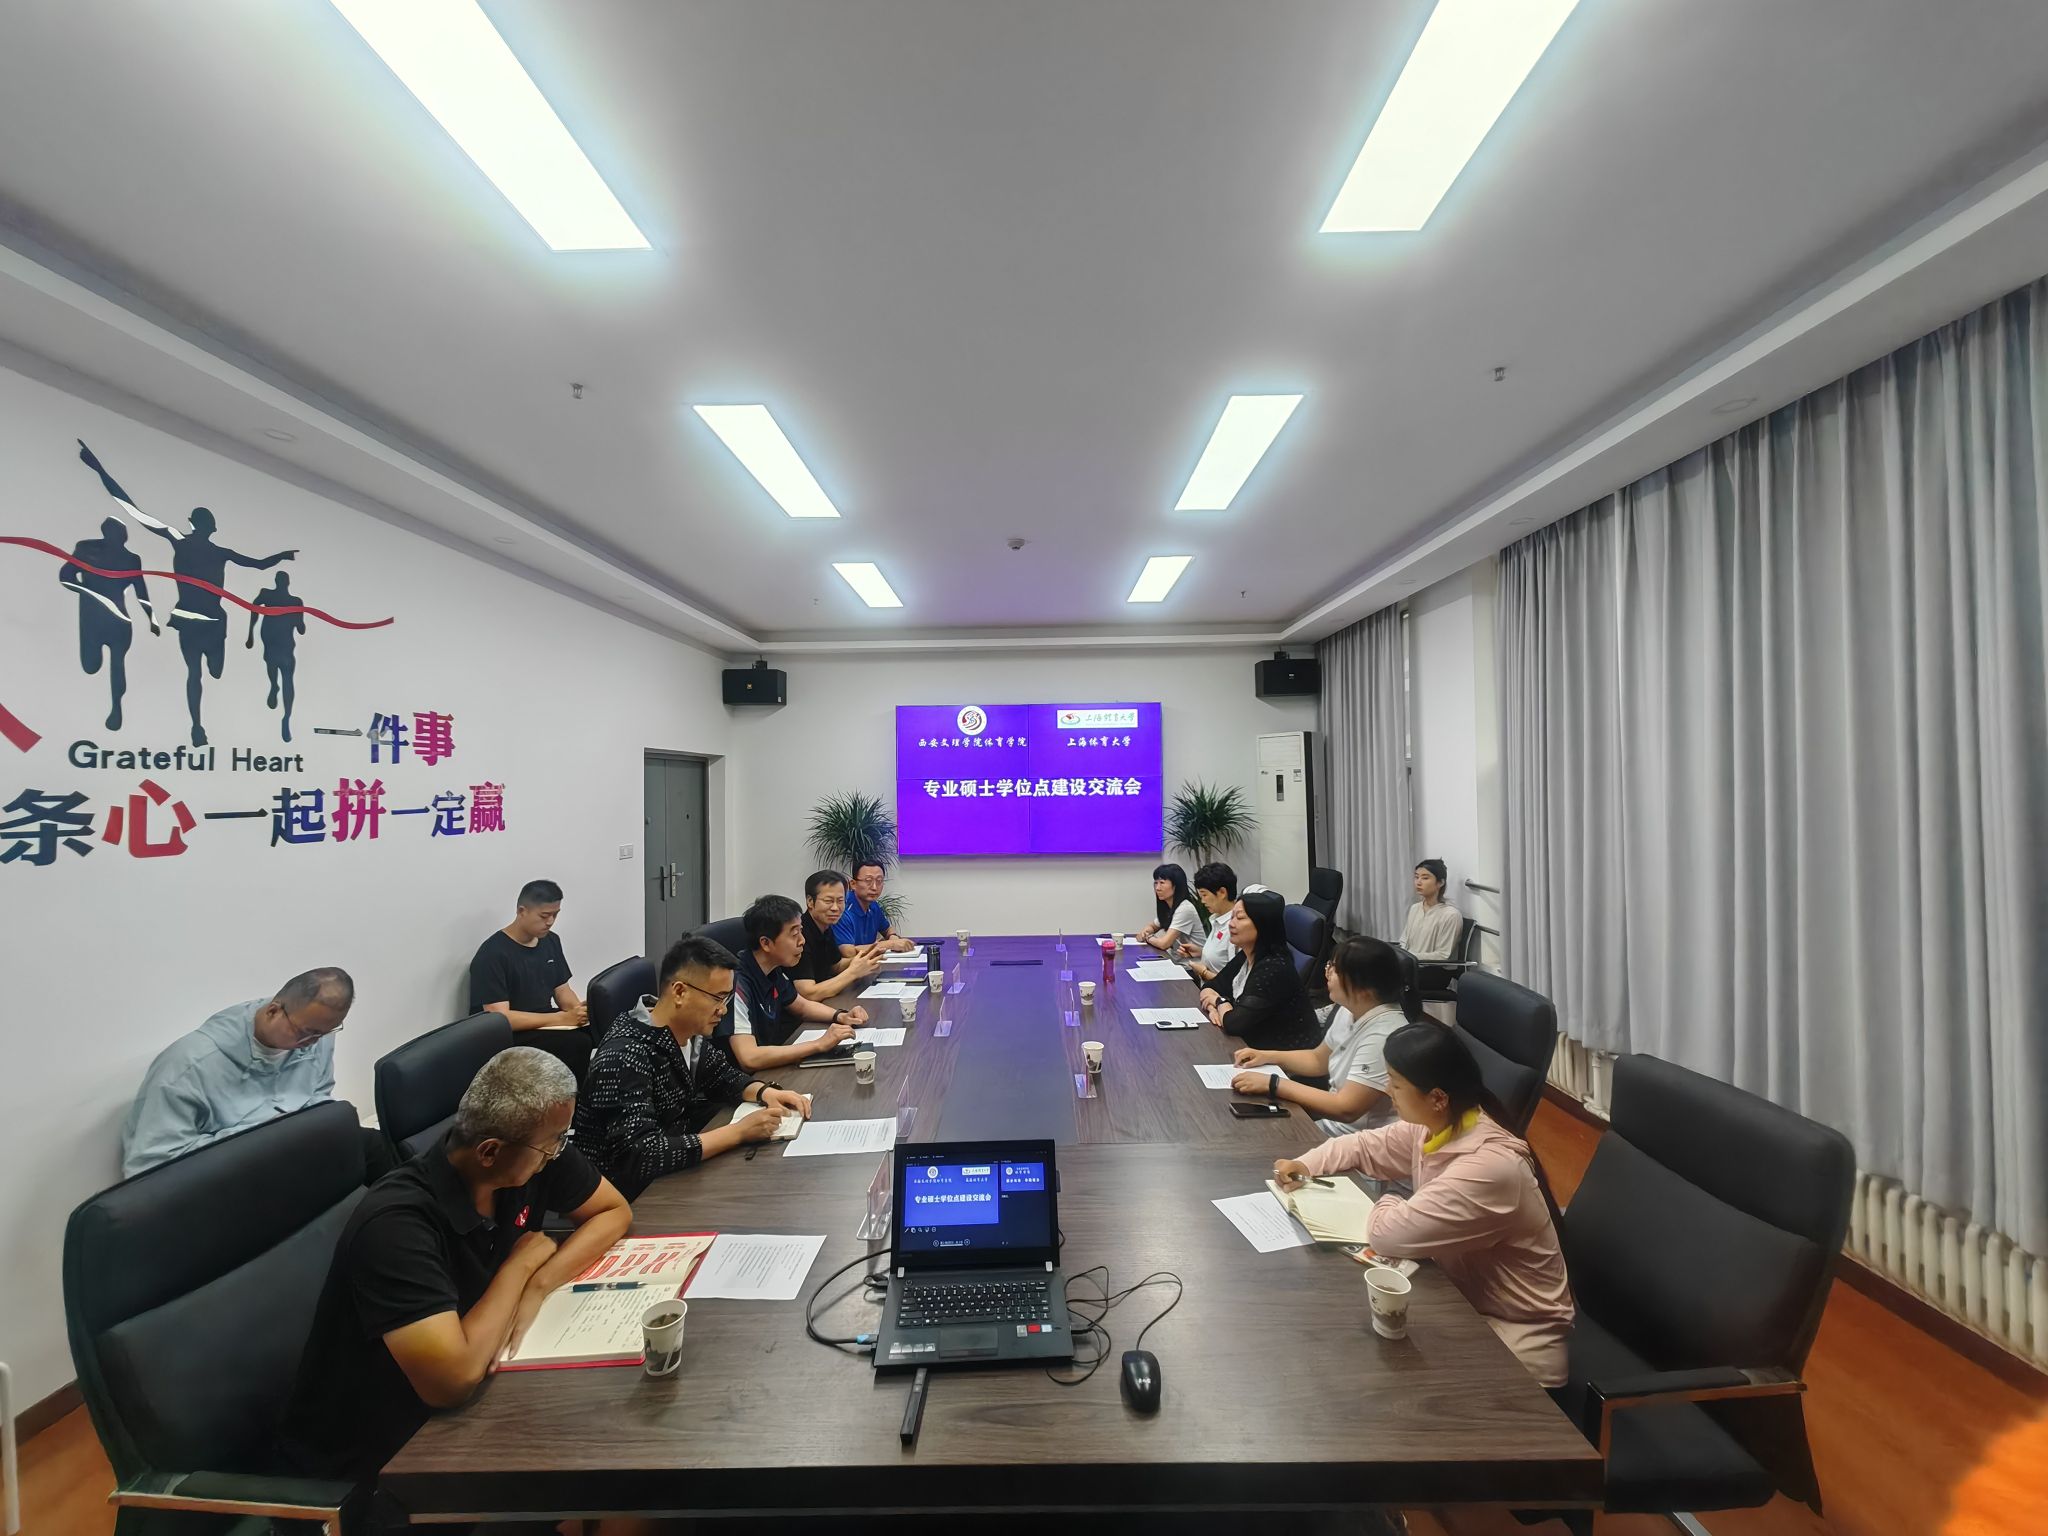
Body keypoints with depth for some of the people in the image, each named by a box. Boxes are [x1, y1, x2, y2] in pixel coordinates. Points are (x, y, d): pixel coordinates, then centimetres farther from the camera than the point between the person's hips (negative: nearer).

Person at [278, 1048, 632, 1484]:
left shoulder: (539, 1154, -15)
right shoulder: (396, 1224, -32)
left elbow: (614, 1211, -4)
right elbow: (454, 1379, -36)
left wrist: (537, 1285, -20)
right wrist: (522, 1262, -22)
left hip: (471, 1399, 6)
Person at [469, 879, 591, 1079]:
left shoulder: (551, 941, 7)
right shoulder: (493, 954, -16)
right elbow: (500, 1017, -21)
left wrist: (579, 1010, -11)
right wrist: (562, 1018, -26)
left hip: (545, 1023, 7)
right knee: (577, 1044, -31)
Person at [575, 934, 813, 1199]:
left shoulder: (686, 1033, -6)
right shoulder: (625, 1058, -30)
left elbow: (721, 1075, 10)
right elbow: (639, 1157, -36)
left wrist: (765, 1092, -9)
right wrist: (739, 1132, -32)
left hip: (669, 1172, 7)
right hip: (631, 1197, -7)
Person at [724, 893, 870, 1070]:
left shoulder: (774, 972, -1)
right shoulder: (737, 983, -26)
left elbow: (802, 1006, 16)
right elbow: (749, 1059, -33)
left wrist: (841, 1016, -2)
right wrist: (819, 1044, -29)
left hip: (768, 1066, 7)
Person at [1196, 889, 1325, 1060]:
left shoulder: (1273, 968, -24)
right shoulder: (1245, 957, 1)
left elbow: (1233, 1024, -25)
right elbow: (1210, 989, 10)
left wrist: (1220, 1001, -5)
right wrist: (1213, 1008, -10)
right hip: (1259, 1047, 7)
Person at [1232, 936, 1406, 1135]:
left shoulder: (1383, 1036, -28)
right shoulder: (1351, 1010, 0)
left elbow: (1346, 1109, -30)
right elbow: (1318, 1060, 16)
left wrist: (1272, 1084, -27)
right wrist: (1268, 1056, 2)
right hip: (1332, 1117, 8)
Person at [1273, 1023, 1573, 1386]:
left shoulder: (1489, 1166, -34)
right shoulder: (1434, 1127, -6)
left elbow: (1391, 1234, -33)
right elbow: (1365, 1145, 9)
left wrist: (1389, 1205, -10)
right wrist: (1306, 1164, -7)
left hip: (1515, 1336, -7)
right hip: (1463, 1299, 7)